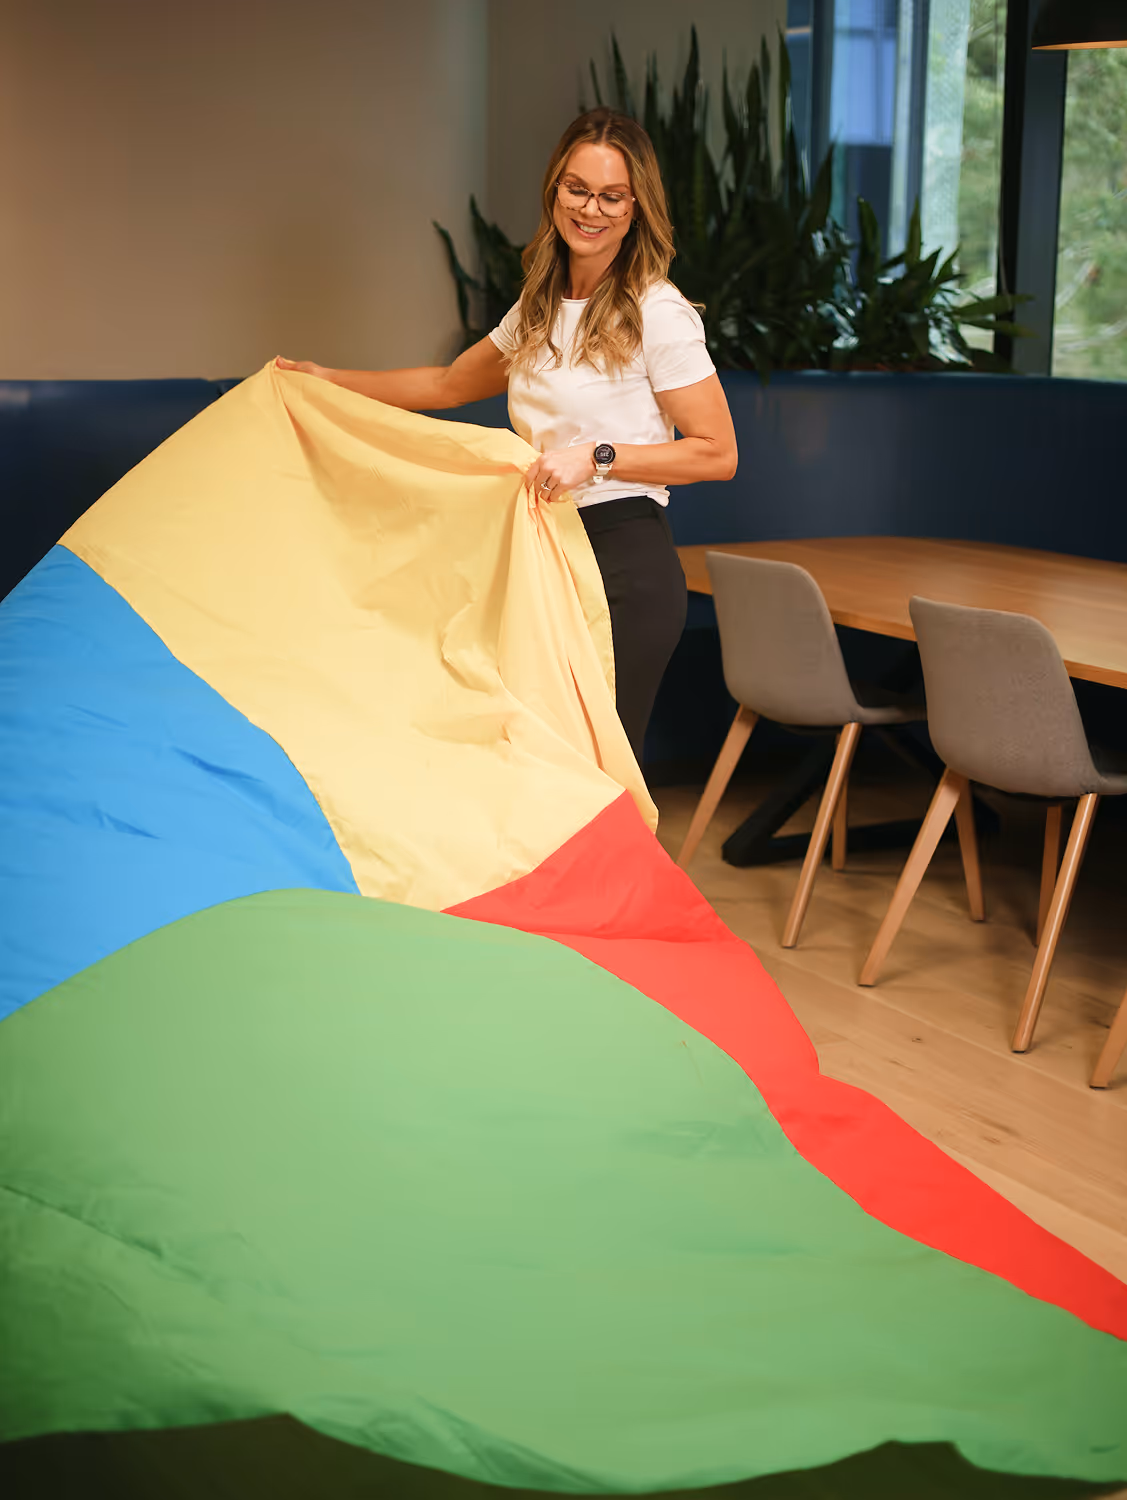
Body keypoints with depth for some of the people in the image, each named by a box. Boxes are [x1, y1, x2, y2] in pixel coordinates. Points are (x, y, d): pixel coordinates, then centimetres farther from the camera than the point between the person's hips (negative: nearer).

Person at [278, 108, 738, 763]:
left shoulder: (658, 312, -7)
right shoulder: (539, 310, 14)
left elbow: (718, 452, -9)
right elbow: (449, 385, 29)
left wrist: (598, 457, -19)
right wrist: (326, 379, 29)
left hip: (626, 567, -7)